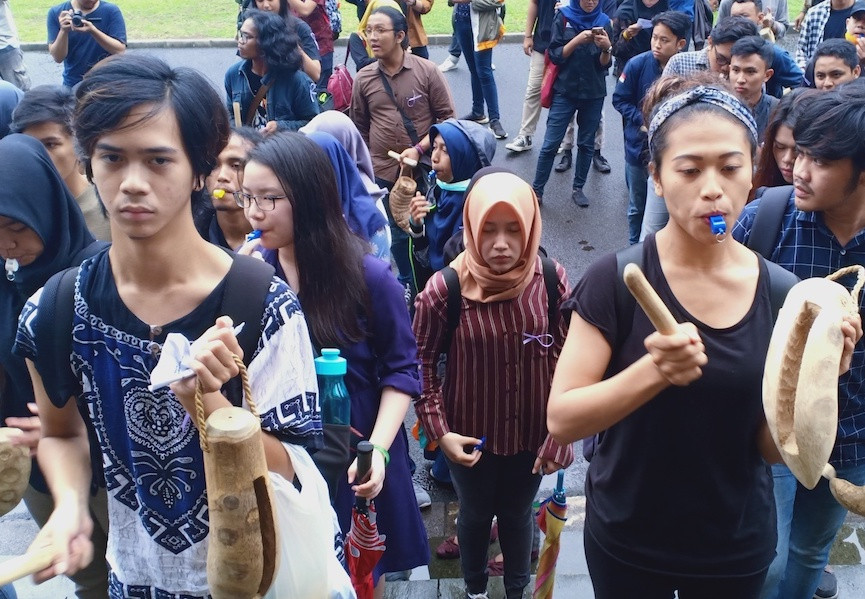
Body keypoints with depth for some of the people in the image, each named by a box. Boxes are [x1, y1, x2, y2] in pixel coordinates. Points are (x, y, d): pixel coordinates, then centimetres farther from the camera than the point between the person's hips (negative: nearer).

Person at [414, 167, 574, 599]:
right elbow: (422, 363, -9)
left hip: (532, 433, 1)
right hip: (470, 436, -1)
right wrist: (439, 431, -13)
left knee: (518, 514, 24)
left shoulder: (552, 281, -15)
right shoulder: (443, 289, -20)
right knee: (475, 515, 23)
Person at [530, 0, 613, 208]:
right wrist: (577, 40, -20)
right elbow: (555, 56, -7)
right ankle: (536, 190, 4)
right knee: (550, 144, -4)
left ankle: (578, 188, 21)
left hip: (594, 94, 2)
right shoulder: (563, 19, -2)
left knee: (586, 143, 9)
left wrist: (606, 48, -21)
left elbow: (604, 64, -1)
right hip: (565, 91, -2)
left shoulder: (604, 22, 2)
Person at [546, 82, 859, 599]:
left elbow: (774, 449, -6)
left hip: (739, 548, 3)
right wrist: (654, 371, -37)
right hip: (627, 544, -2)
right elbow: (560, 419, -22)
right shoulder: (618, 280, -19)